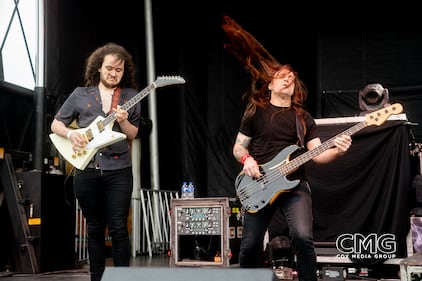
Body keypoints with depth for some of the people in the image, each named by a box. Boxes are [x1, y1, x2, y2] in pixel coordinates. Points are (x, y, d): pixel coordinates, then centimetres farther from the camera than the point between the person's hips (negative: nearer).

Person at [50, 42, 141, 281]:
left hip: (119, 171, -1)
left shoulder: (130, 96, 6)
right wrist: (71, 134, -8)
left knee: (119, 228, -5)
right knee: (95, 229, 10)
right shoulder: (80, 94, 7)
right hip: (86, 170, 2)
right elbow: (56, 124, 11)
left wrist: (123, 122, -15)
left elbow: (133, 135, 6)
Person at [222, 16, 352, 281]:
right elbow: (238, 147, 11)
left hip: (295, 184, 0)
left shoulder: (303, 117, 10)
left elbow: (317, 154, 1)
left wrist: (337, 150, -20)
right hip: (259, 184, 0)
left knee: (303, 236, -22)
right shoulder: (255, 112, 7)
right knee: (250, 244, 3)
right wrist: (246, 159, -12)